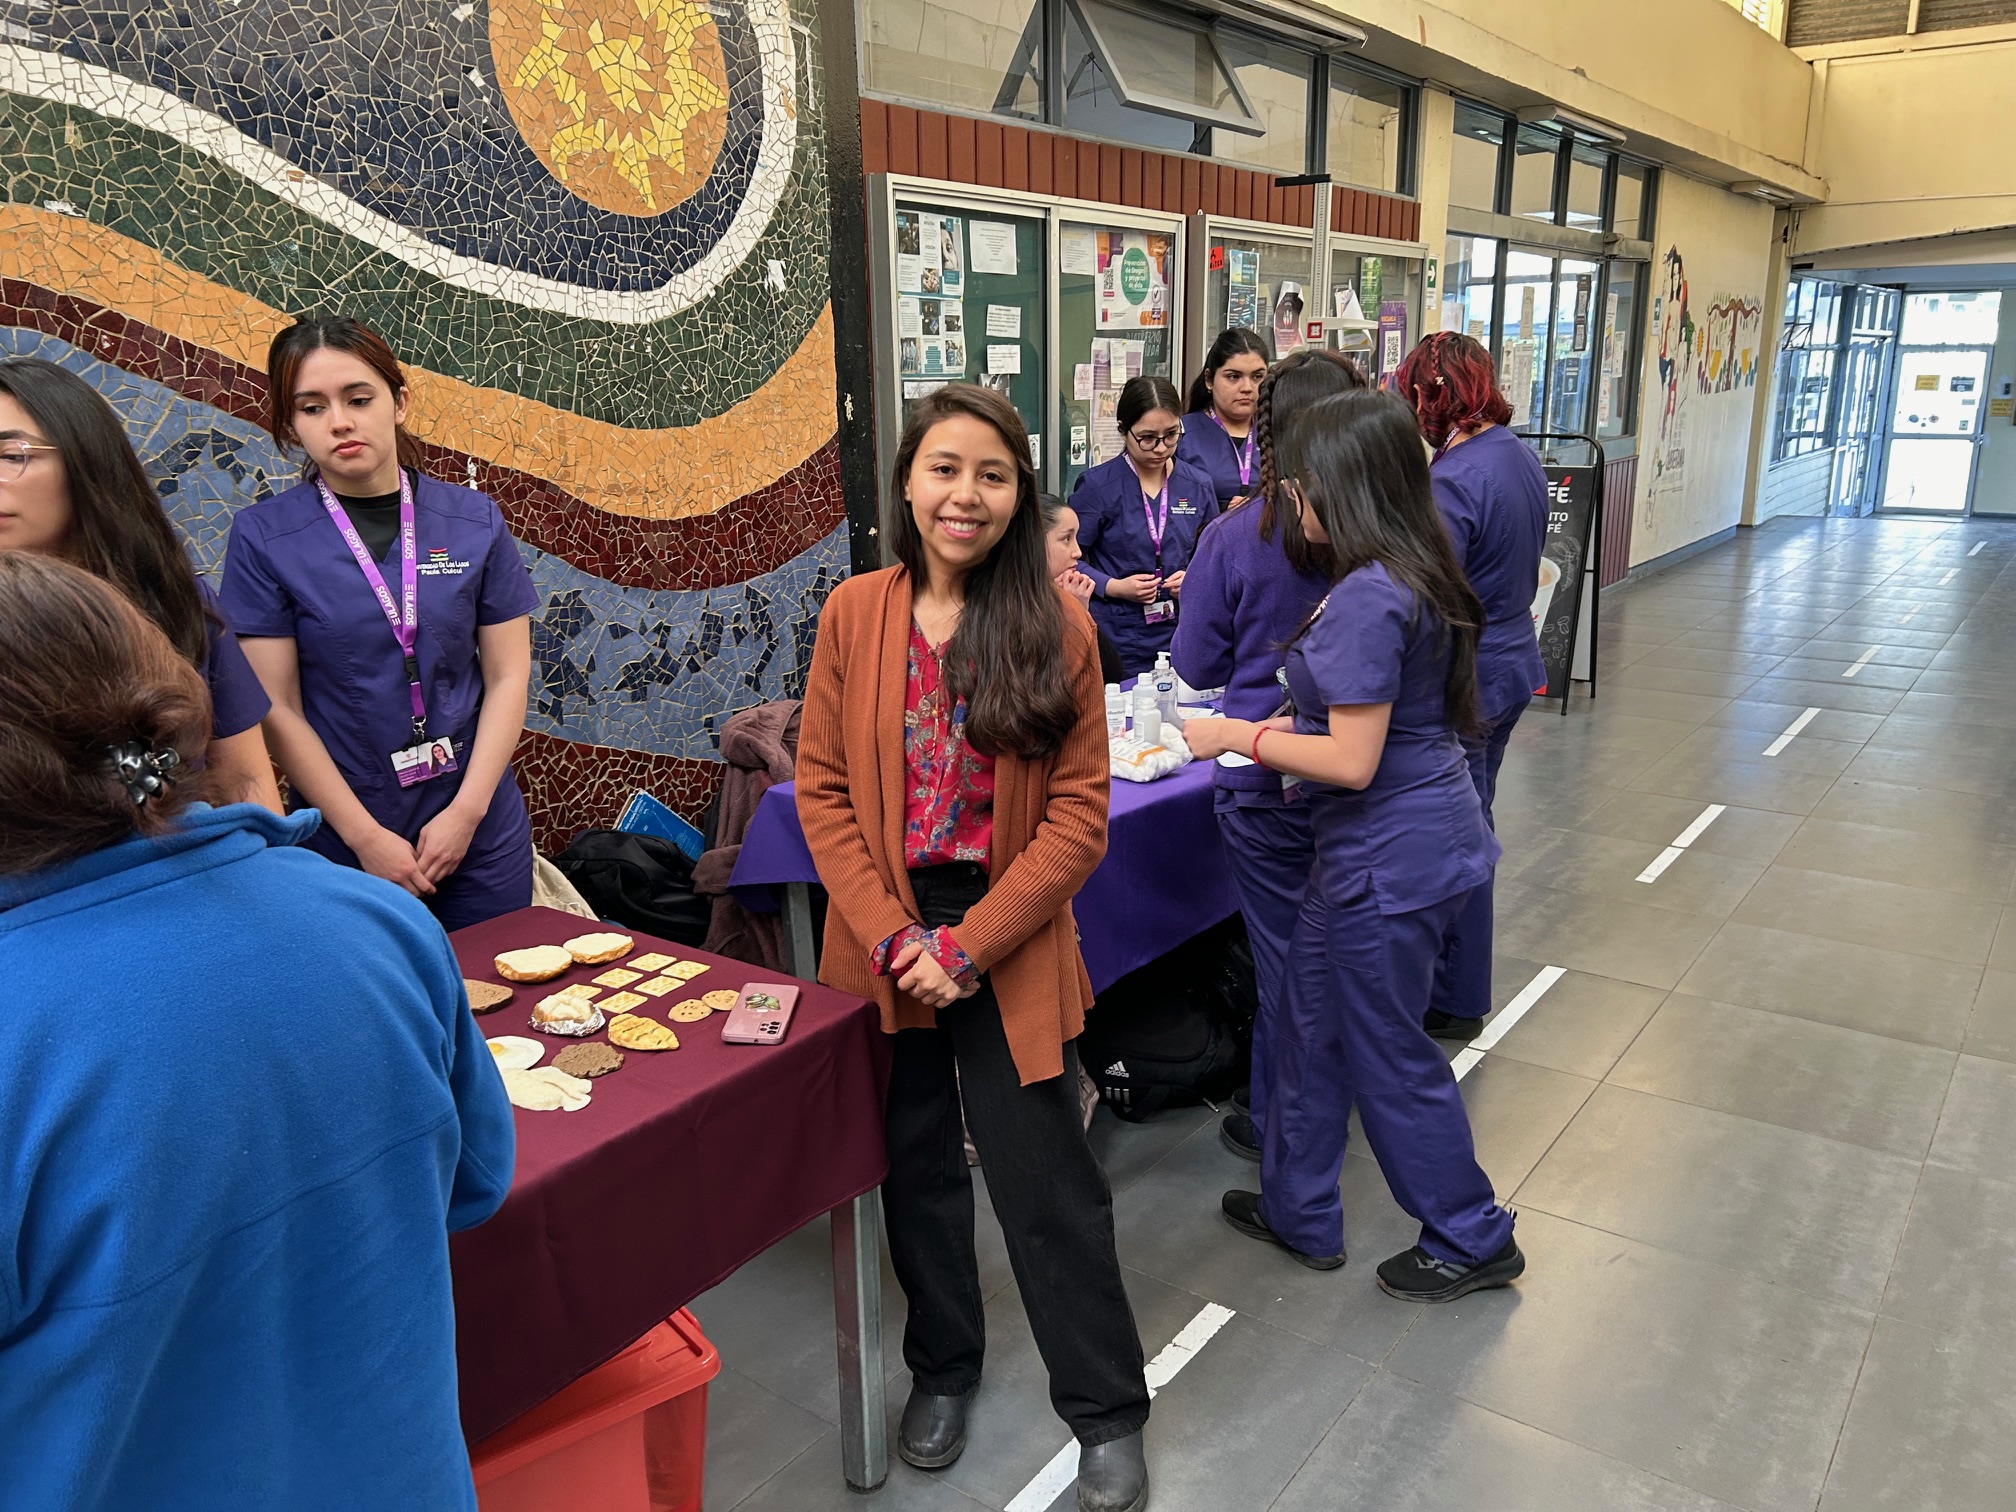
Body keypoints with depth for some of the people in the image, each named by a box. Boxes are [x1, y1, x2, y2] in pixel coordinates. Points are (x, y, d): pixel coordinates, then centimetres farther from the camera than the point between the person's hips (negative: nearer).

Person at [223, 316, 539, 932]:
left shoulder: (474, 522, -1)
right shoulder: (263, 536, -5)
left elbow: (507, 677, 0)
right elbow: (277, 708, -7)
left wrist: (466, 811, -9)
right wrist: (367, 836, -11)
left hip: (479, 831, 2)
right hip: (343, 839, -1)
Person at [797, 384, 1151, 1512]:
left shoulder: (1058, 627, -8)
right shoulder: (854, 614, -3)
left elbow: (1078, 816, -9)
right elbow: (823, 790, -1)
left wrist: (969, 945, -14)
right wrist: (888, 935, -11)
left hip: (1011, 948, -2)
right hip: (885, 941, 3)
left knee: (1049, 1183, 6)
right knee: (917, 1165, 18)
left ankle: (1108, 1413, 27)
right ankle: (943, 1366, 42)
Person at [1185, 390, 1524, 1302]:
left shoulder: (1367, 600, -25)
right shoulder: (1418, 576, 6)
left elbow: (1352, 763, -25)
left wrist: (1239, 739, -15)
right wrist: (1293, 726, 11)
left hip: (1387, 852, -10)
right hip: (1425, 825, 10)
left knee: (1389, 1054, 9)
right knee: (1313, 1020, 20)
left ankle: (1471, 1241, 29)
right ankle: (1297, 1211, 35)